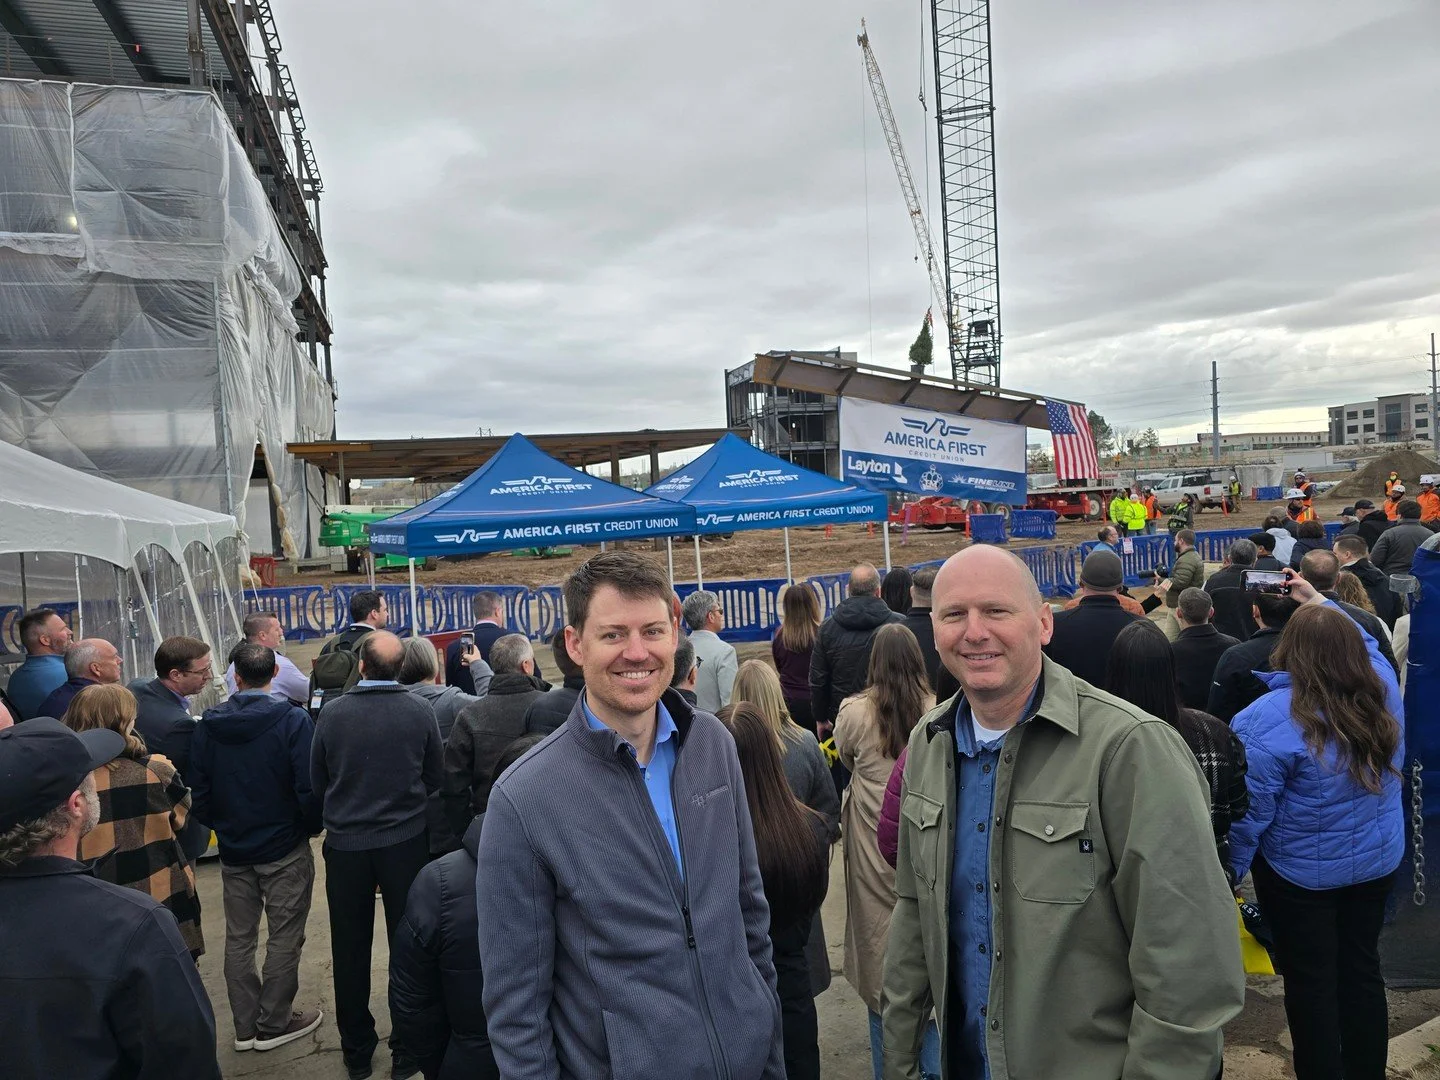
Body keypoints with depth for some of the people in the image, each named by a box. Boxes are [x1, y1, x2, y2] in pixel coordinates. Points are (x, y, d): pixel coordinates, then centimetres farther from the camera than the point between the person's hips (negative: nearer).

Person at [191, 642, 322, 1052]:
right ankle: (273, 1024, 17)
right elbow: (309, 788, -18)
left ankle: (245, 1026, 25)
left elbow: (198, 791, 1)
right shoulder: (293, 720, -17)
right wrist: (313, 826, 1)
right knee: (284, 938, 8)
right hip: (285, 848, -4)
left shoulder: (209, 724, -4)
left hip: (233, 849, 4)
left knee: (239, 938, 16)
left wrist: (221, 826, 17)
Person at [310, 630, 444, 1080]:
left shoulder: (332, 712, -11)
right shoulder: (421, 710, -12)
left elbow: (317, 782, 1)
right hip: (406, 841, 0)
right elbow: (435, 778, 0)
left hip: (345, 844, 1)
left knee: (350, 950, 15)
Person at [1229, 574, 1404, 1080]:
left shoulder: (1270, 718, -27)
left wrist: (1226, 878, -11)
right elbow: (1363, 640, 14)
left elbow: (1248, 813, -23)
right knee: (1361, 967, 20)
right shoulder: (1383, 689, -11)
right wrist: (1321, 602, 22)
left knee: (1311, 980, 9)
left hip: (1301, 872, -6)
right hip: (1379, 861, 6)